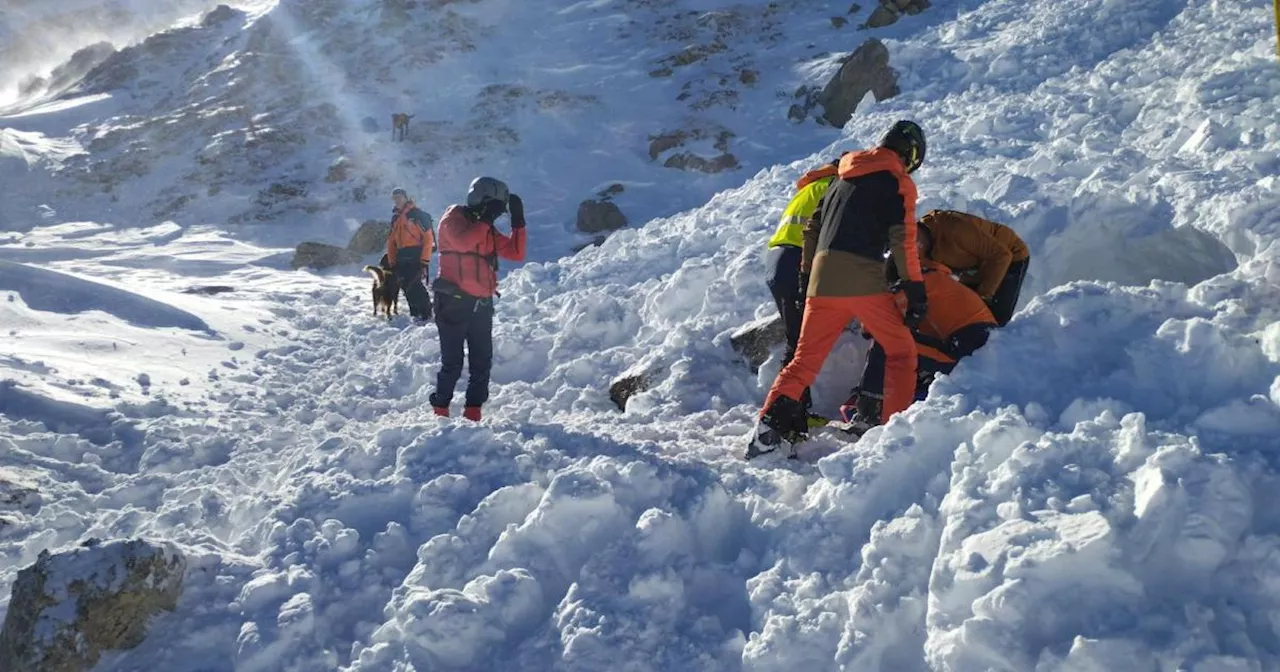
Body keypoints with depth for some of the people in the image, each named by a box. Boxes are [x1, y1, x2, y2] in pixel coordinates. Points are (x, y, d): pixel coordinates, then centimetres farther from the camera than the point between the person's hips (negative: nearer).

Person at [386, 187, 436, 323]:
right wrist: (392, 263, 13)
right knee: (407, 286, 5)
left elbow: (428, 237, -11)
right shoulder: (395, 218, 18)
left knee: (416, 284, -14)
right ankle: (415, 312, 14)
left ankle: (426, 313, -4)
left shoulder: (416, 214, -6)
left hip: (417, 256, -7)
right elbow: (391, 242, 20)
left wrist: (425, 260, -15)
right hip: (401, 258, 7)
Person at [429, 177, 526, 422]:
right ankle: (440, 412, 8)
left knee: (482, 362, 6)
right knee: (452, 363, -4)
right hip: (454, 301, -7)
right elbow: (463, 242, -25)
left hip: (481, 304, 7)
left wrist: (518, 221, 3)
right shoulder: (454, 217, -3)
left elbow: (516, 253, 10)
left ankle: (473, 413, 14)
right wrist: (485, 220, -18)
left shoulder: (487, 229, 16)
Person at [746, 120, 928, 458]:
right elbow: (903, 241, -5)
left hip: (822, 278, 6)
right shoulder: (899, 182, 4)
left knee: (805, 359, 10)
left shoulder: (843, 178, 24)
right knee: (901, 351, 9)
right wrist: (916, 290, -3)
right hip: (863, 279, -5)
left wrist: (808, 275, 30)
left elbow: (812, 229, 25)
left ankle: (769, 425, -3)